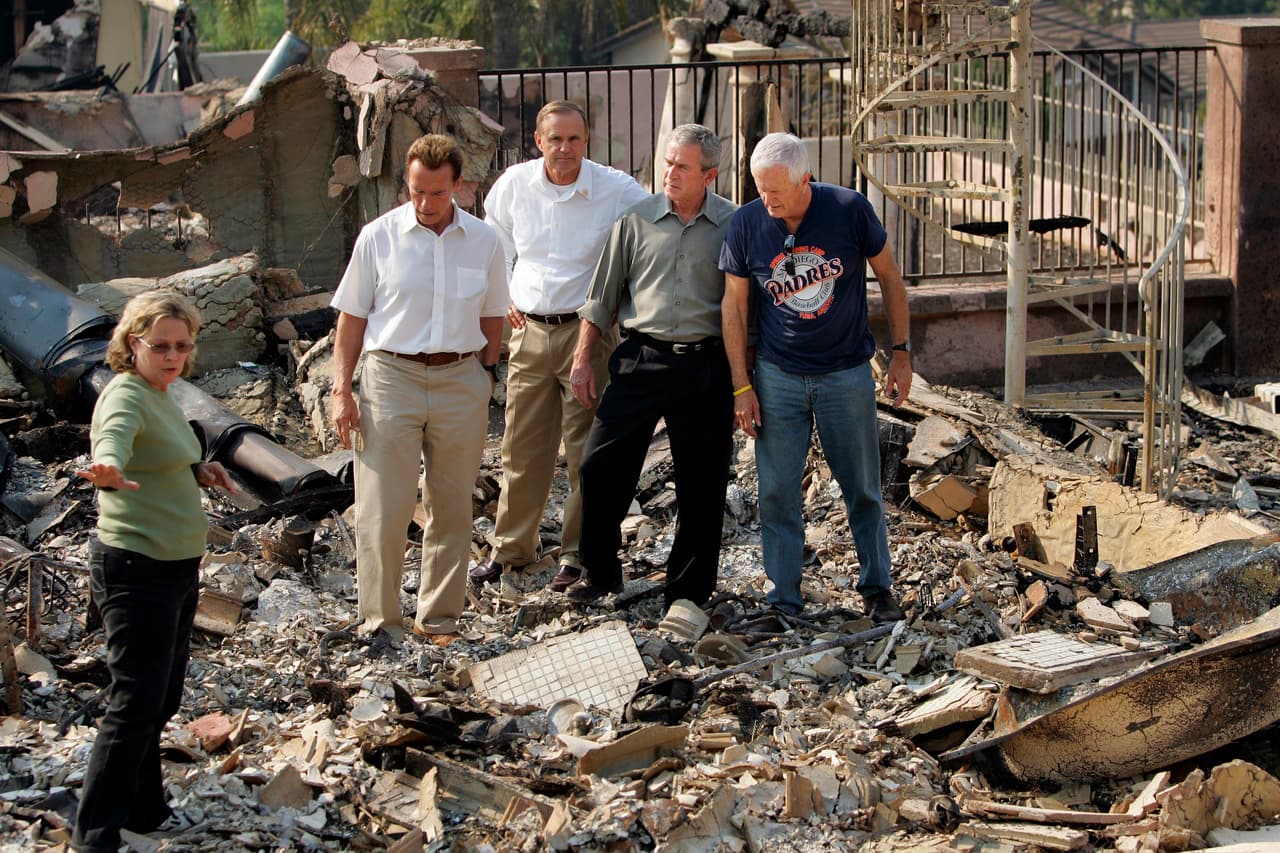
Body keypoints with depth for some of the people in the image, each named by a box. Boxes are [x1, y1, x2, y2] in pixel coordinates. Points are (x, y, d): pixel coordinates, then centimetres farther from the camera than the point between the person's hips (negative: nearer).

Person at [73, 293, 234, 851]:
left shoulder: (162, 395, 10)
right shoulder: (125, 396, -18)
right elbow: (114, 440, -41)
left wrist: (197, 471, 6)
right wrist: (108, 469, -63)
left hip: (176, 566, 10)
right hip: (135, 569, -10)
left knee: (161, 700, 19)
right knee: (136, 702, -8)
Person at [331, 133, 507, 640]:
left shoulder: (483, 241, 5)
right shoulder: (378, 237, -1)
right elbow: (352, 318, 3)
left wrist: (487, 373, 8)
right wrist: (342, 390, -2)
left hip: (461, 382, 2)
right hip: (392, 376, -2)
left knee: (451, 508, 9)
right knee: (382, 509, -5)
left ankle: (439, 617, 20)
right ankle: (379, 621, 4)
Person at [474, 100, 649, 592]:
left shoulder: (618, 191, -10)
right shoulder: (514, 185, 1)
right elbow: (495, 242, 20)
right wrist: (503, 296, 10)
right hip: (529, 329, 3)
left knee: (587, 449, 0)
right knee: (522, 446, 10)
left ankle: (580, 555, 11)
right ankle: (513, 547, 24)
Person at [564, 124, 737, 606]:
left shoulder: (733, 225, 1)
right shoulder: (636, 220, 5)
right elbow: (602, 296, 10)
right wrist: (582, 361, 6)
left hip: (706, 364, -1)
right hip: (641, 358, 1)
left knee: (701, 481, 4)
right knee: (600, 466, -3)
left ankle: (689, 587, 17)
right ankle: (600, 572, 14)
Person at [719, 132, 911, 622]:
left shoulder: (849, 210, -12)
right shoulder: (746, 224, -8)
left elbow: (889, 278, 2)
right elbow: (734, 305, 0)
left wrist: (901, 351, 1)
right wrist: (742, 387, -2)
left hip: (847, 374, -1)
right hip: (778, 377, 1)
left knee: (863, 489, 8)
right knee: (777, 492, 1)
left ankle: (877, 587, 24)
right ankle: (784, 601, 10)